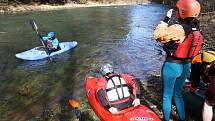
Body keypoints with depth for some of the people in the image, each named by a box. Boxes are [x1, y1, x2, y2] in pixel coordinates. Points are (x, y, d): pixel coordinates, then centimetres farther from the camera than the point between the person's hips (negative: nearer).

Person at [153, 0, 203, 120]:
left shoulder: (178, 28, -25)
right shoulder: (196, 28, -1)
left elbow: (158, 35, -21)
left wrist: (166, 19, -14)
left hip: (172, 65, -7)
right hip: (186, 65, 8)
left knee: (167, 96, 12)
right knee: (178, 93, 26)